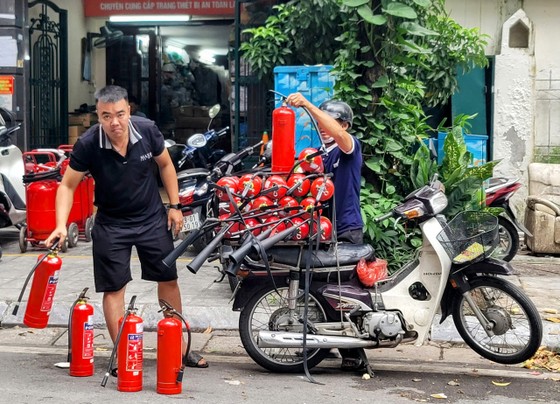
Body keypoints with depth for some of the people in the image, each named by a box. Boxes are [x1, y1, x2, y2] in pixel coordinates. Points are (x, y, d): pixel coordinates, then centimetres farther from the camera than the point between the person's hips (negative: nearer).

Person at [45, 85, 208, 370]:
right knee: (113, 288, -2)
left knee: (168, 280, 10)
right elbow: (67, 185, -13)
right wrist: (61, 225, -25)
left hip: (152, 218, 2)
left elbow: (165, 165, 2)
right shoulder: (88, 144, -21)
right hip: (111, 224, -2)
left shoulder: (147, 130, -16)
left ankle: (178, 347, 26)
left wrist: (175, 205, 2)